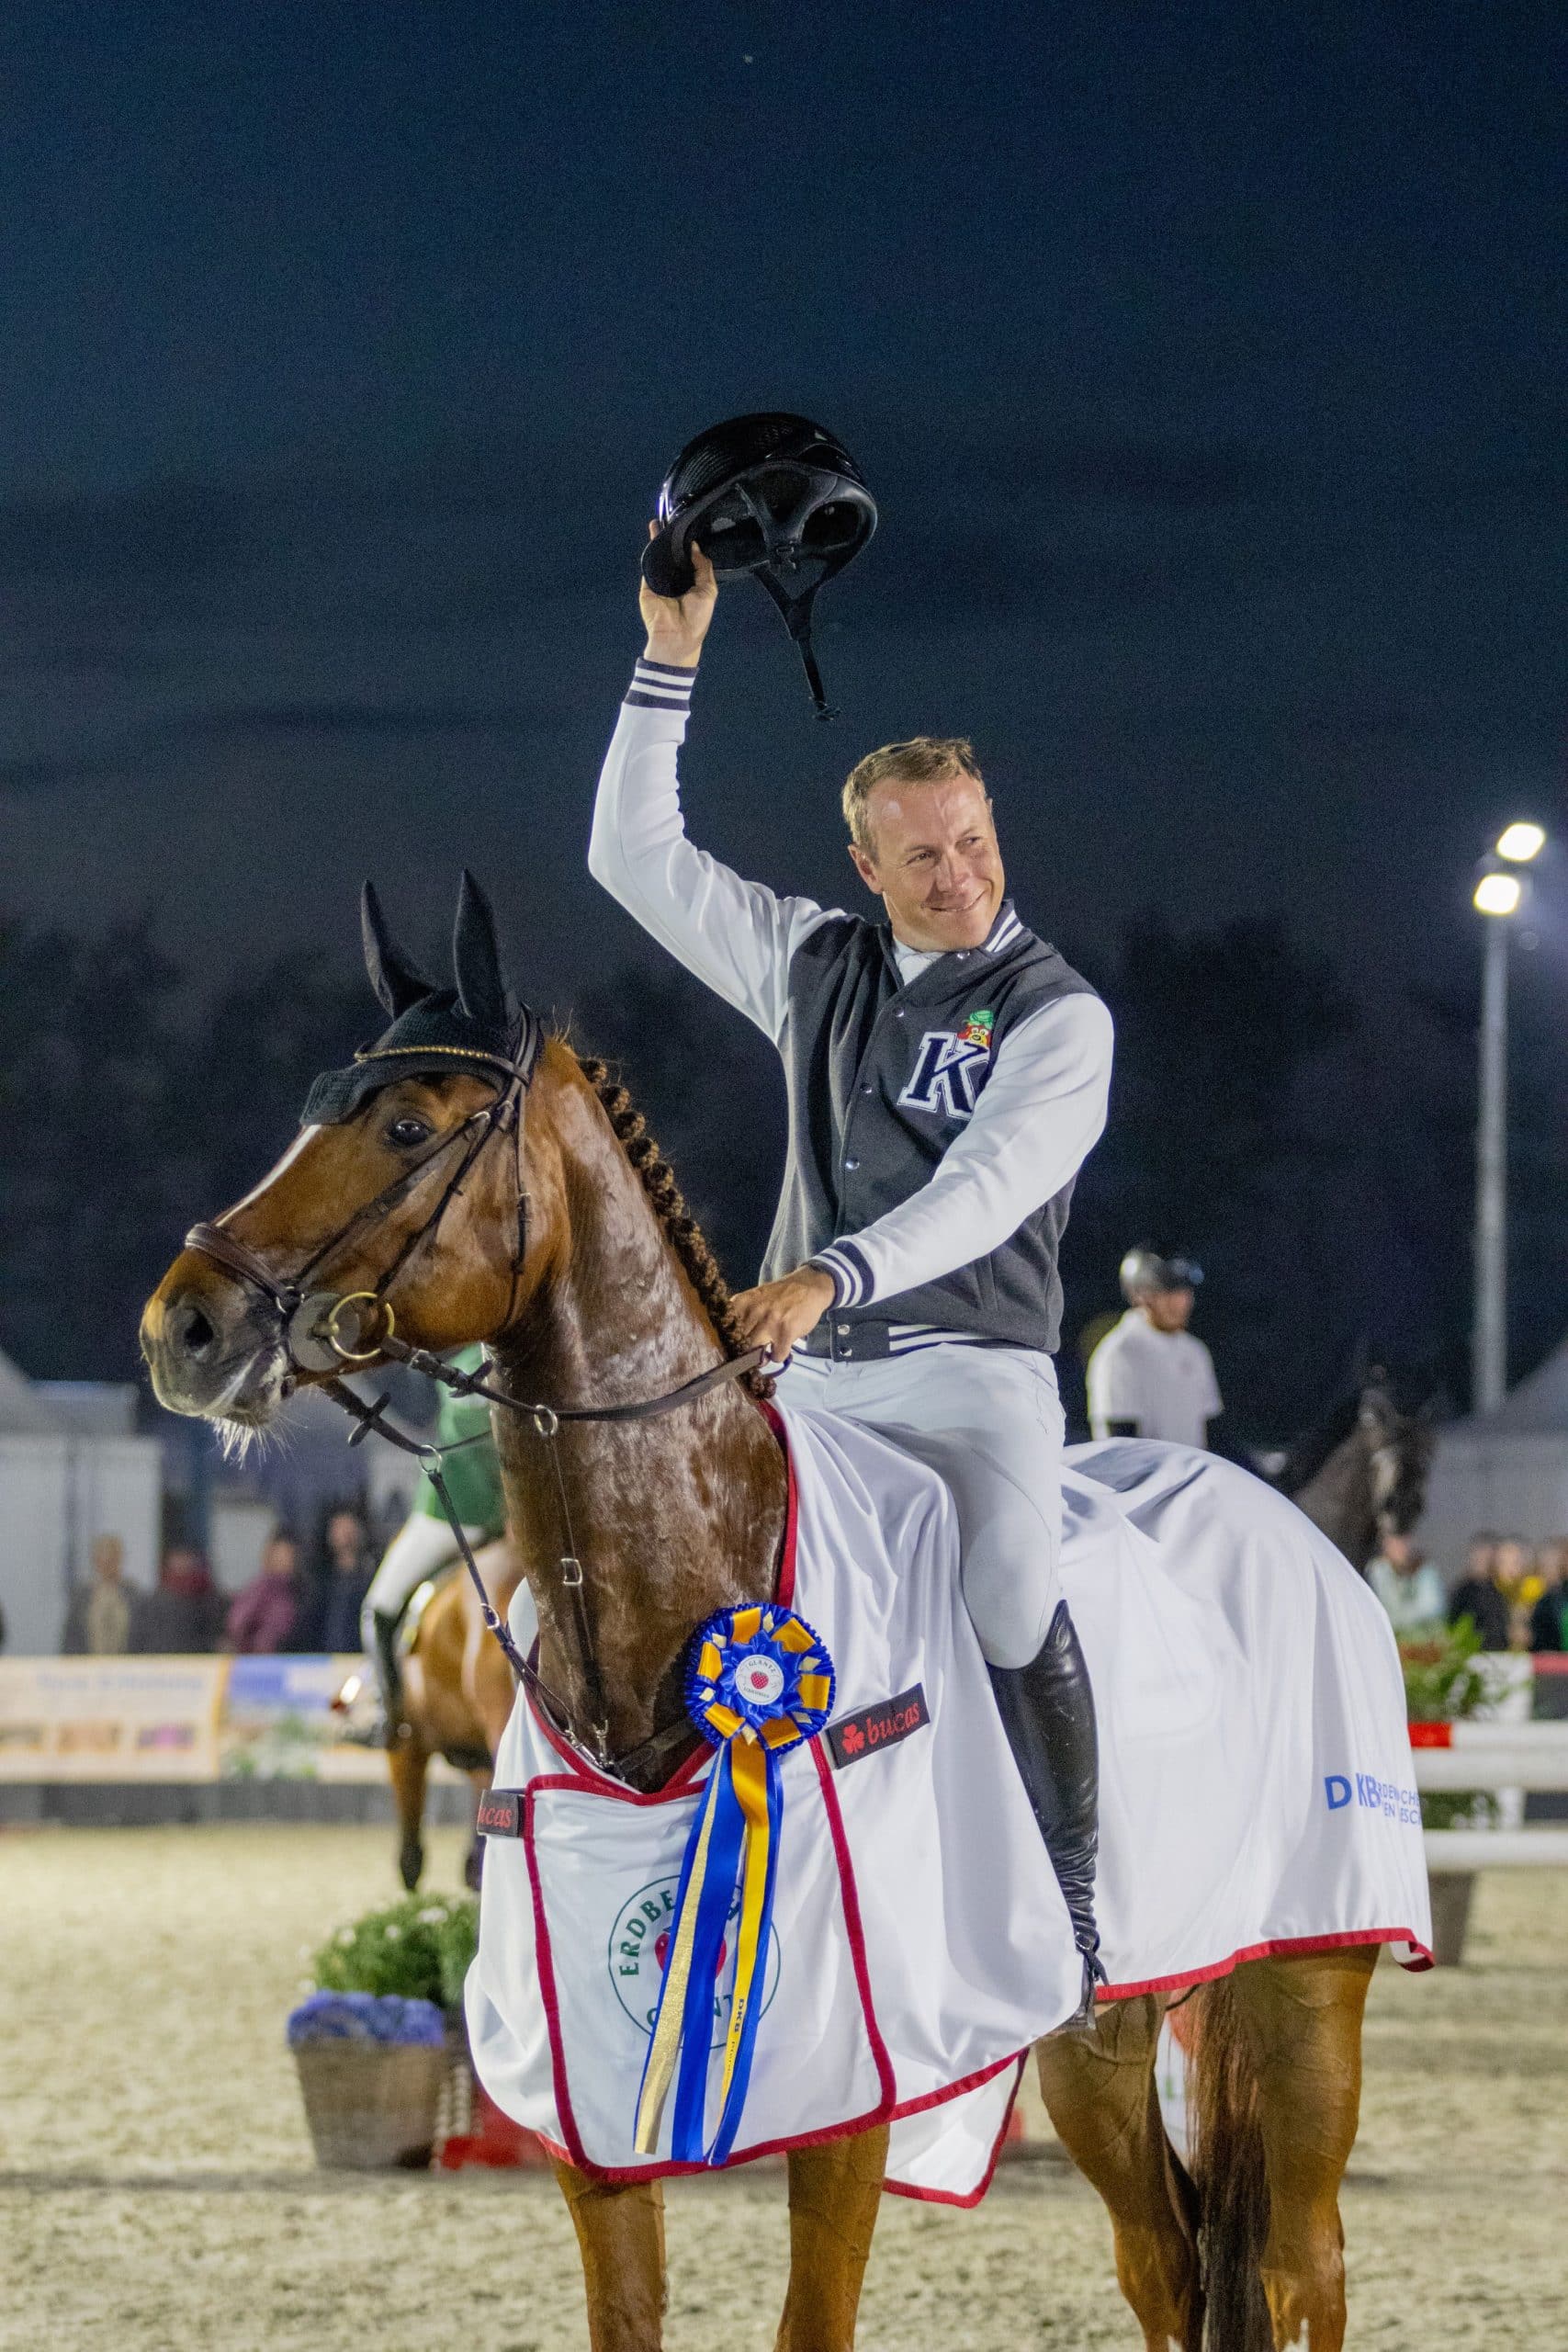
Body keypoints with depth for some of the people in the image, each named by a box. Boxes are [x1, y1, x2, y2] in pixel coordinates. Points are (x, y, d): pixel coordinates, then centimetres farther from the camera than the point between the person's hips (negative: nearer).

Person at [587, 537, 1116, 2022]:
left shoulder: (1056, 1014, -3)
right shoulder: (816, 967, 13)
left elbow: (989, 1186, -18)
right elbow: (635, 858, 15)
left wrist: (835, 1273, -33)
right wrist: (668, 661, 6)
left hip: (969, 1370, -5)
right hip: (807, 1375, 5)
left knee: (1014, 1605, -26)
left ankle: (1067, 1912, -18)